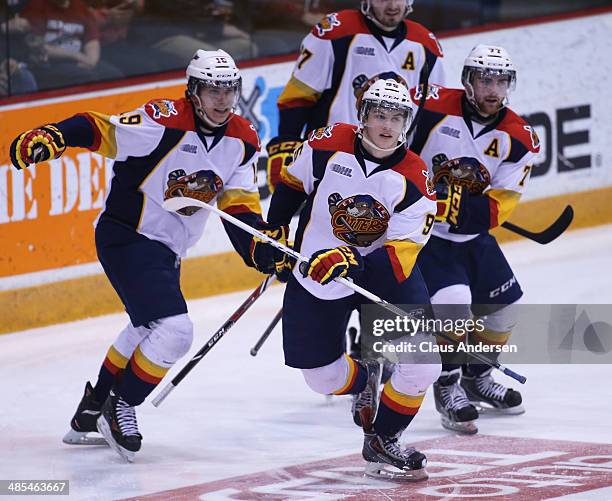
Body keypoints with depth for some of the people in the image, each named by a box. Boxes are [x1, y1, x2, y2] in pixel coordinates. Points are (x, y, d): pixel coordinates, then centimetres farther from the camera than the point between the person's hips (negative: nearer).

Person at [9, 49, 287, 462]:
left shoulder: (243, 140, 1)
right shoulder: (165, 121, -21)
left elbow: (240, 208, 4)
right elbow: (100, 129, -25)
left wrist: (265, 249, -11)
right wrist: (50, 137, -42)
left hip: (167, 249, 9)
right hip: (126, 237, -9)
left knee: (148, 330, 27)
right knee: (174, 331, -20)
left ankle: (93, 410, 45)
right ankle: (120, 408, -1)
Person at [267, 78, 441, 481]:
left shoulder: (413, 178, -17)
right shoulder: (328, 145, -14)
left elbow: (401, 251, -24)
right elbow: (291, 184, 6)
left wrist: (352, 263, -38)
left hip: (385, 267, -1)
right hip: (317, 271, 1)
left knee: (423, 361, -16)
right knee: (322, 375, 4)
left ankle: (383, 440, 4)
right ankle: (364, 381, 41)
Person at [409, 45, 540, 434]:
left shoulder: (519, 138, -7)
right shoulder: (434, 108, -17)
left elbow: (497, 209, -13)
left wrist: (455, 204, -28)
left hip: (471, 234, 6)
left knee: (505, 305, 11)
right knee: (452, 300, -23)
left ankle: (477, 378, 34)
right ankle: (448, 388, -7)